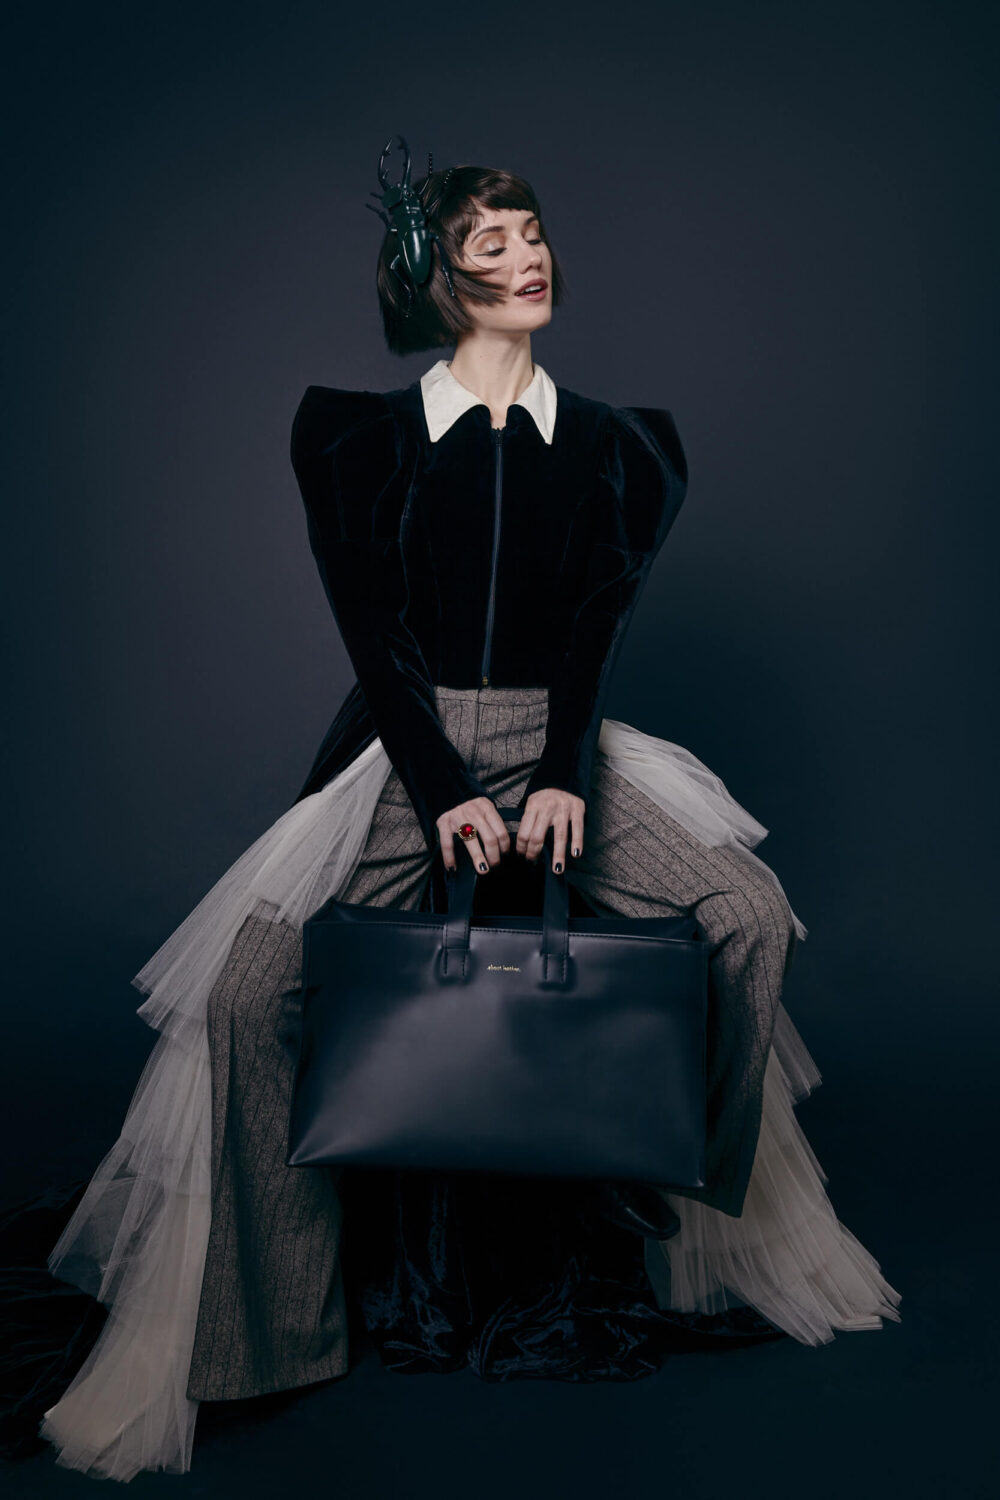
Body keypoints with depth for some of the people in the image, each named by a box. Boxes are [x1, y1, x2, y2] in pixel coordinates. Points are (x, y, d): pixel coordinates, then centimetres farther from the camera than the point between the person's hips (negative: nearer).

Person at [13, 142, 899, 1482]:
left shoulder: (605, 439, 10)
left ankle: (713, 1223, 4)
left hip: (563, 745, 2)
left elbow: (601, 618, -1)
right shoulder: (365, 434, 5)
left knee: (747, 915, -19)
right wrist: (446, 794, -18)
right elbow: (373, 629, -5)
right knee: (250, 981, -22)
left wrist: (562, 774, -18)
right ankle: (260, 1288, -4)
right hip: (407, 752, -1)